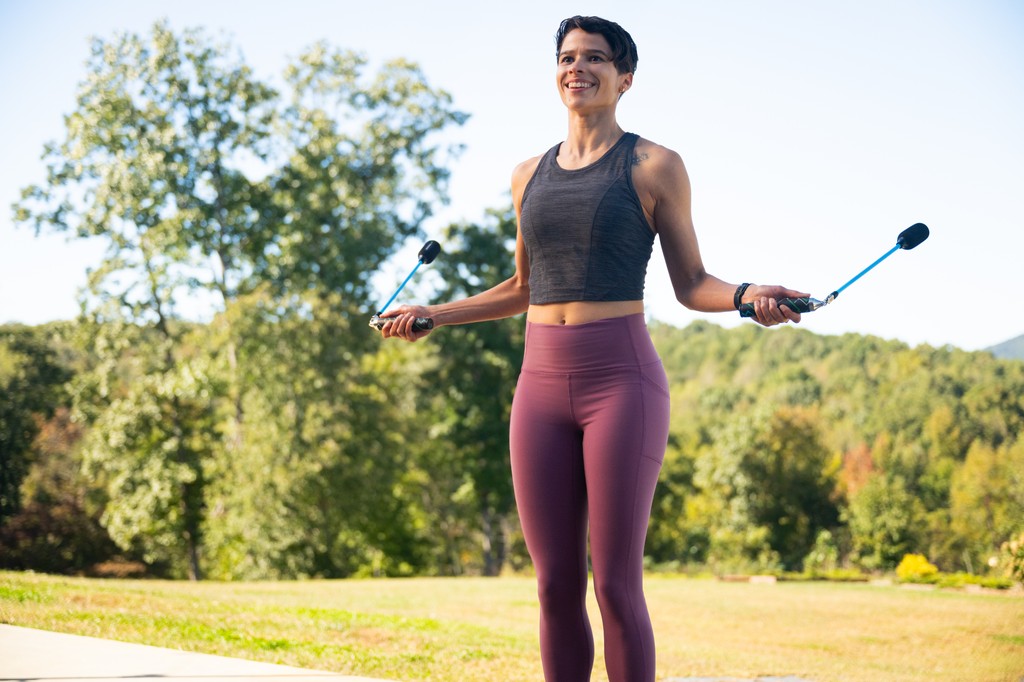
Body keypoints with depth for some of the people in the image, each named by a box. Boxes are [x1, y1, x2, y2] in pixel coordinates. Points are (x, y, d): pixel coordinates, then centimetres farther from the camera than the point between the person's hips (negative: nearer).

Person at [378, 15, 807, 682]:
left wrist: (747, 295, -17)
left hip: (622, 381, -5)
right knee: (556, 587, 5)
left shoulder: (655, 166, 1)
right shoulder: (530, 174, 15)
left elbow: (692, 285, 3)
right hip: (541, 385, 5)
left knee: (615, 585, -5)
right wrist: (433, 315, 23)